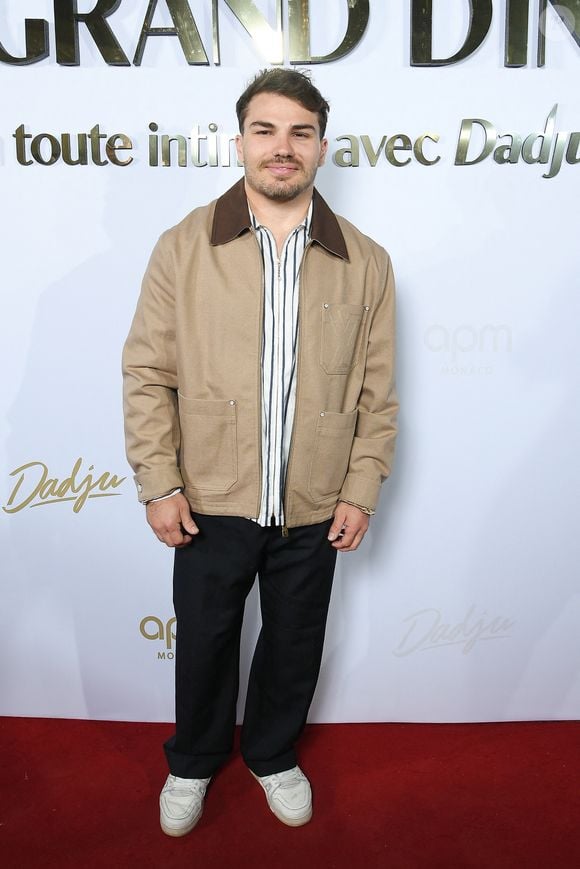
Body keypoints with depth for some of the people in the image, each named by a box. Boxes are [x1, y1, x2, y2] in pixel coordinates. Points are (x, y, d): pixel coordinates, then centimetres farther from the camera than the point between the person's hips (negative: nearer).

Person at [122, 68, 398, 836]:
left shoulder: (366, 262, -2)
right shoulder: (184, 247, -6)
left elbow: (378, 392, 1)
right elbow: (147, 374, -5)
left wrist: (361, 490, -1)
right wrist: (158, 482, -8)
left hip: (313, 512, 2)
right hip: (210, 505, -1)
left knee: (294, 649, 19)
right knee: (203, 643, 18)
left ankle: (273, 755, 48)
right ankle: (194, 761, 46)